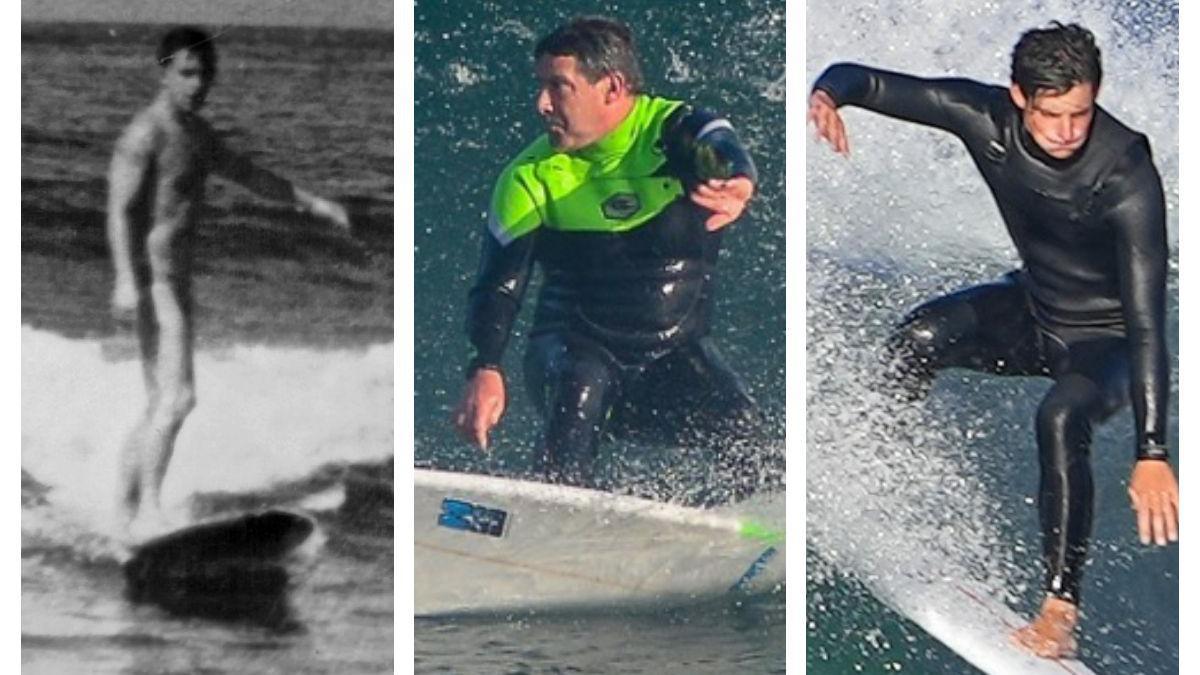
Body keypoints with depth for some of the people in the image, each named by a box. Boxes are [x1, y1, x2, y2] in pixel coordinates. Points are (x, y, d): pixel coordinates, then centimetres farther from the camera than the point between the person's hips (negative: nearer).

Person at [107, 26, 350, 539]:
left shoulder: (197, 134, 16)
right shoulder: (144, 134, -13)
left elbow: (246, 174, 29)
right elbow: (120, 210, -21)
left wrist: (312, 203, 29)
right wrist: (126, 280, -32)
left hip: (177, 282, 9)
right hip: (151, 280, -9)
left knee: (162, 405, 12)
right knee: (177, 397, -18)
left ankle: (127, 505, 19)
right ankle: (148, 508, -17)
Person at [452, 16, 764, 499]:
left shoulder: (677, 131, -9)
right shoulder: (532, 176, -4)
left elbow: (724, 154, -33)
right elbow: (498, 283, -8)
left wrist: (738, 184, -59)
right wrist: (485, 370, -26)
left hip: (676, 351, 0)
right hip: (575, 347, 0)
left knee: (748, 437, -21)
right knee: (580, 387, -34)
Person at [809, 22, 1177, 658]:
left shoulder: (1127, 176, -32)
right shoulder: (986, 118, -21)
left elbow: (1146, 319, -35)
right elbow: (866, 80, -14)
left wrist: (1151, 452, -41)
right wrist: (826, 95, -40)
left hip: (1107, 337, -5)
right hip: (1033, 308, 5)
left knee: (1061, 417, -33)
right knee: (916, 340, -21)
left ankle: (1061, 606, -23)